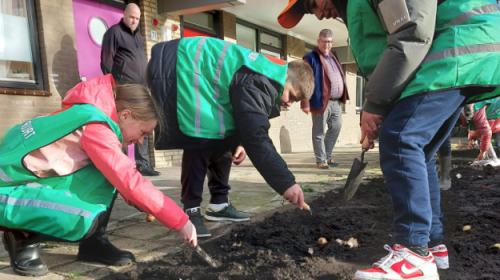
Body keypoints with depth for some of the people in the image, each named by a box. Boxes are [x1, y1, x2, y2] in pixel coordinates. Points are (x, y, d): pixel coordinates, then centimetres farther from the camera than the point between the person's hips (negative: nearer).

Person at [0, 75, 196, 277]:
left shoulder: (95, 113, 3)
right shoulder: (95, 127, -25)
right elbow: (132, 183, -28)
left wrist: (149, 207, 5)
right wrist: (180, 221, -21)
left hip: (34, 176, 9)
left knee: (105, 174, -7)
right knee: (87, 219, -29)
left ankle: (93, 241, 1)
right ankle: (23, 238, 0)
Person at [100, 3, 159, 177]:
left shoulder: (137, 34, 22)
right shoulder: (114, 32, 0)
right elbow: (106, 61, -5)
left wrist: (146, 84, 16)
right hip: (124, 89, -7)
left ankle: (143, 164, 13)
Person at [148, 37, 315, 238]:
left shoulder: (265, 79, 4)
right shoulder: (257, 84, -29)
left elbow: (247, 122, 13)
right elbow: (256, 135, -37)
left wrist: (240, 142, -7)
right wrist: (286, 182, -37)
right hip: (179, 70, -10)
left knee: (223, 139, 6)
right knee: (202, 140, -21)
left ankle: (218, 204, 13)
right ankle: (190, 210, -9)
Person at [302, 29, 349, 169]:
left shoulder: (333, 55, 18)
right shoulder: (310, 58, -6)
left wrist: (343, 96, 16)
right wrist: (305, 103, -19)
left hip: (336, 102, 8)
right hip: (321, 102, -8)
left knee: (336, 127, 12)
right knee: (319, 132, 0)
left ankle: (327, 156, 26)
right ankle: (321, 160, 10)